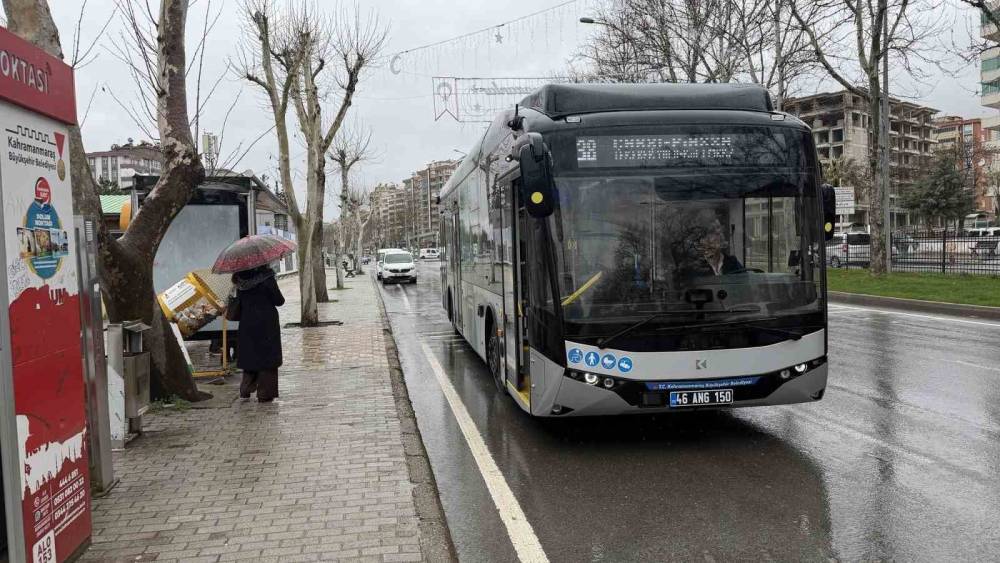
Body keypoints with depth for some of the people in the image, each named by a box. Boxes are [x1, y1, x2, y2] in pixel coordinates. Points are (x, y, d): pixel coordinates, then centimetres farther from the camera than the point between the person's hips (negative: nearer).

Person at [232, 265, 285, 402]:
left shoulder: (240, 279, 0)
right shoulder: (267, 278, -15)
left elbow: (238, 303, 8)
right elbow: (279, 301, -9)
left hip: (247, 324, 5)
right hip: (266, 324, -5)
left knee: (249, 355, 18)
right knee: (266, 356, 3)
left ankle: (245, 391, 16)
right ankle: (265, 394, 6)